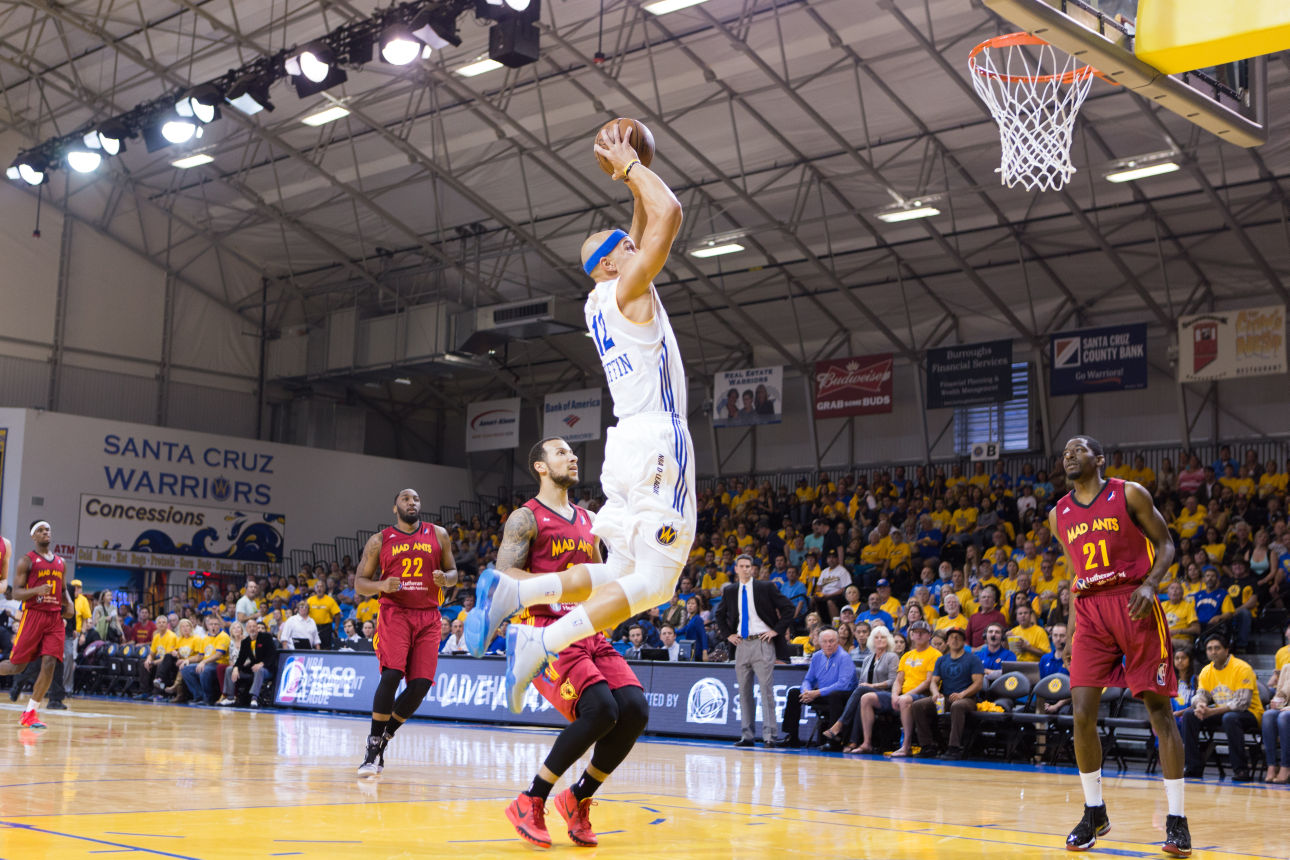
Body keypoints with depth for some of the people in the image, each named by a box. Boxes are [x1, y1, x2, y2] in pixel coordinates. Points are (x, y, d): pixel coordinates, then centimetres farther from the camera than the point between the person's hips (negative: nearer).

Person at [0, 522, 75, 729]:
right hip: (33, 615, -4)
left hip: (55, 617, 4)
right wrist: (37, 590, -24)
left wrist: (69, 607, 6)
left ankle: (29, 713, -3)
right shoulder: (27, 561, -1)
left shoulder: (61, 563, 16)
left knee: (49, 664, -10)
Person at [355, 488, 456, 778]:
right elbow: (359, 583, 7)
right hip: (394, 612, -2)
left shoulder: (438, 535, 10)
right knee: (391, 675, -21)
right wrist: (381, 585, -14)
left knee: (421, 683, -7)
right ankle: (373, 745, -9)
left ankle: (385, 737, 13)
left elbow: (453, 572, 16)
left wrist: (445, 578, -8)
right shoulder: (379, 541, 6)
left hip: (428, 616, 2)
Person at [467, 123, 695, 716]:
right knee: (651, 582, -10)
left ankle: (511, 591, -1)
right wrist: (631, 167, 1)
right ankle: (541, 645, -20)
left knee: (618, 575, 14)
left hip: (631, 443, 9)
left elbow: (649, 225, 32)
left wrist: (633, 177, 28)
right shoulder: (626, 290, -5)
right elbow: (670, 214, -12)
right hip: (656, 443, -9)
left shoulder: (604, 301, 19)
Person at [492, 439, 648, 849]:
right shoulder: (526, 518, -1)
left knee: (635, 709, -13)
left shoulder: (588, 521, 20)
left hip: (590, 632, 7)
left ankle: (578, 799, 6)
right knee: (600, 710, -25)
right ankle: (530, 802, -7)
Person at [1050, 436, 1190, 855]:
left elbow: (1165, 544, 2)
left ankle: (1177, 819, 5)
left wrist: (1150, 584, -16)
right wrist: (1070, 627, 15)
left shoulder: (1130, 494, -1)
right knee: (1082, 713, -4)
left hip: (1134, 605, -4)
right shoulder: (1059, 515, 12)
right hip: (1091, 612, 4)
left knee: (1159, 710, -2)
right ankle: (1094, 813, 12)